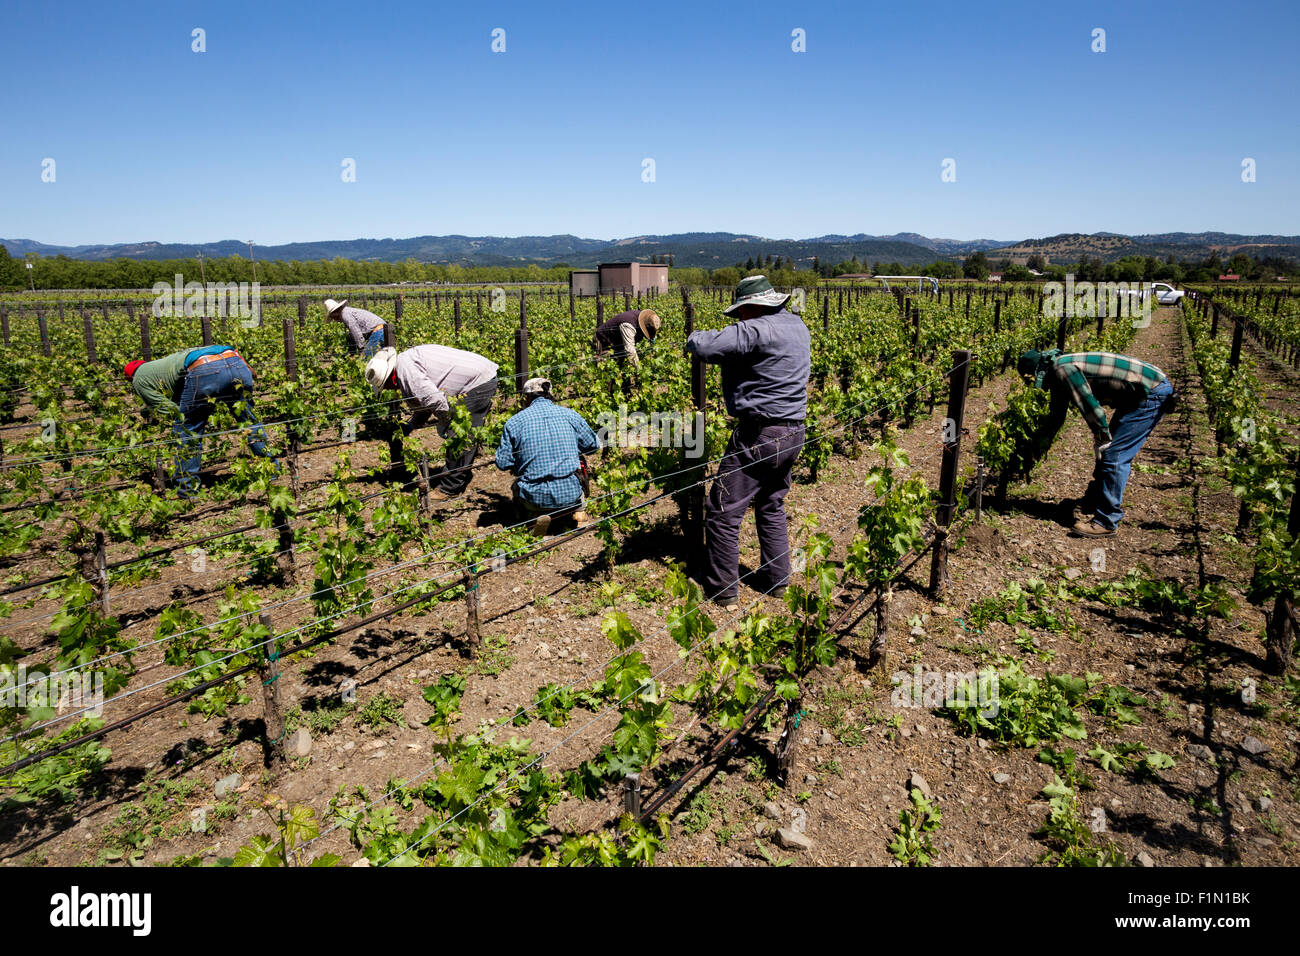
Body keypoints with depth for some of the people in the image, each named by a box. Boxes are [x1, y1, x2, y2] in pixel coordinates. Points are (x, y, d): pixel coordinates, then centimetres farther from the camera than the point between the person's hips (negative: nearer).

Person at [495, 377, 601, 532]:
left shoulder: (515, 422, -3)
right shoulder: (570, 414, 2)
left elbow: (503, 463, -2)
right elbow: (593, 445, 14)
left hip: (535, 497, -2)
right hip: (570, 494, 2)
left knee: (517, 486, 34)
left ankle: (536, 514, 4)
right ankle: (577, 510, 16)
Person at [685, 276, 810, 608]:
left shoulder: (755, 331, -18)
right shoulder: (797, 325, 11)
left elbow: (706, 347, -24)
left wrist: (694, 339, -2)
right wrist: (736, 332, 14)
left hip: (759, 434, -9)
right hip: (793, 433, 9)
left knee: (724, 511, 1)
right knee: (772, 506, 23)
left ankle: (722, 590, 8)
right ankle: (777, 579, 30)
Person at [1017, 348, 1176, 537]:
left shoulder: (1062, 368, -18)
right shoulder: (1057, 373, 14)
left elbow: (1090, 406, -21)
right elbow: (1056, 415, 28)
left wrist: (1103, 440, -10)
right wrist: (1037, 442, 38)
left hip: (1153, 393, -10)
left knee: (1114, 454, -10)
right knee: (1107, 451, 15)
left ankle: (1106, 522, -5)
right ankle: (1090, 506, 28)